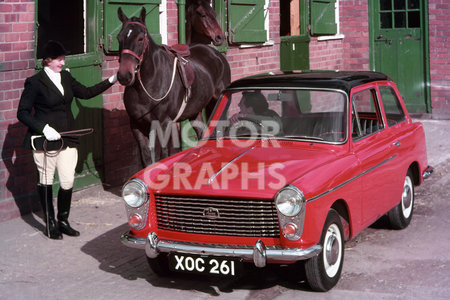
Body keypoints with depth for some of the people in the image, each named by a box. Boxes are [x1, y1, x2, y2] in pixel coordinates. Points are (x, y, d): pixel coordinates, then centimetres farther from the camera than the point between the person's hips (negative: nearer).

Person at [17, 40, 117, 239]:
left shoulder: (66, 77, 9)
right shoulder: (35, 82, -9)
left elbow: (86, 93, 19)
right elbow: (22, 113, -8)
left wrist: (111, 81, 13)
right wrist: (44, 128, -18)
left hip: (67, 139, 5)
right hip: (45, 141, -5)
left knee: (68, 182, 3)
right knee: (46, 181, 7)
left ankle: (63, 221, 21)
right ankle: (50, 224, 20)